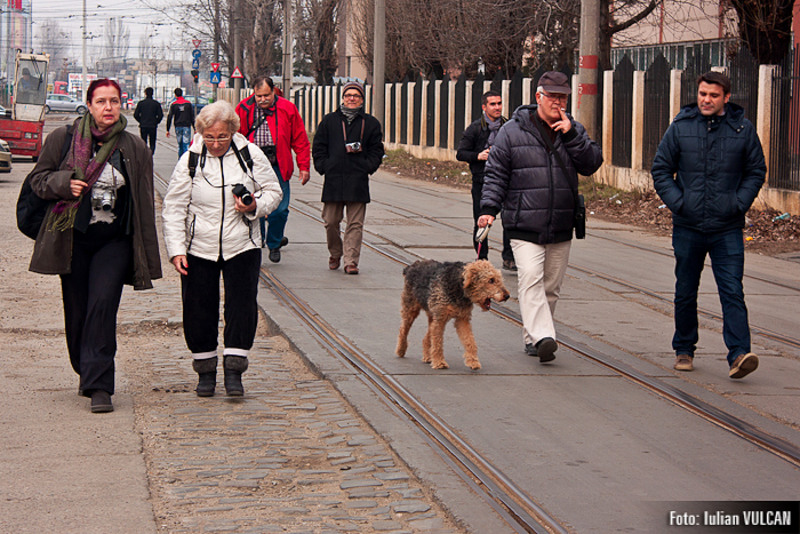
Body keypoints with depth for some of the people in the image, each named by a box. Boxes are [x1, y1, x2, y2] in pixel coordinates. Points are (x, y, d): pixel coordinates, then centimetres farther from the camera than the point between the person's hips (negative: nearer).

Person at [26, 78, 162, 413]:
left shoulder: (135, 149, 4)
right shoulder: (63, 140, 3)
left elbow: (144, 205, 6)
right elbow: (38, 178, 9)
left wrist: (146, 256, 4)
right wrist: (64, 184, -14)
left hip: (115, 241, -1)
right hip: (73, 239, 1)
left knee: (103, 305, -14)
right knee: (76, 309, 8)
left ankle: (99, 385, -13)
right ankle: (88, 373, 29)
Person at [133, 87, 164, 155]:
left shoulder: (141, 103, 0)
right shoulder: (156, 104, -1)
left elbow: (135, 115, -1)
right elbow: (160, 115, -5)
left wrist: (141, 121, 12)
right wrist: (156, 122, 10)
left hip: (143, 126, 1)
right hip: (153, 126, 0)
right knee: (152, 144, 5)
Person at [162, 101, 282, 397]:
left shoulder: (250, 155, -4)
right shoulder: (190, 161, -5)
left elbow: (273, 192, 8)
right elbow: (173, 209, 0)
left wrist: (255, 206, -14)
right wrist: (176, 249, -9)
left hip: (241, 248, 0)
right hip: (198, 250, 0)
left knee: (242, 308, -8)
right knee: (198, 312, 5)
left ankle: (234, 372, 0)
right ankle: (205, 371, 20)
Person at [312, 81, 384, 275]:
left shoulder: (370, 123, 10)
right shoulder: (329, 121, 11)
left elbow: (377, 151, 11)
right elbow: (318, 148, 12)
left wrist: (367, 167, -4)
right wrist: (324, 167, -1)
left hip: (358, 180, -1)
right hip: (333, 179, 1)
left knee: (355, 224, -4)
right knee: (331, 222, 5)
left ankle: (351, 261, -3)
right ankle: (335, 255, 25)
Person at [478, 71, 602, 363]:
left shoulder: (573, 130, 10)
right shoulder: (513, 131, 0)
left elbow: (591, 164, -2)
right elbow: (495, 173, 1)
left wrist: (571, 134, -12)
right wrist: (489, 208, -10)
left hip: (561, 227, 4)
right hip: (524, 226, -4)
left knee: (551, 286, 9)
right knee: (531, 278, -20)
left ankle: (532, 338, 21)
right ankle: (542, 337, -29)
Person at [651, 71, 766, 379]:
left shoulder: (743, 129, 1)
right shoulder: (681, 127, 1)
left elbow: (756, 171, 9)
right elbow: (661, 169, 7)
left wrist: (739, 203, -4)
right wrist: (677, 203, -5)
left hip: (727, 228, -1)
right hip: (687, 226, 2)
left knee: (732, 291, -10)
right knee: (685, 292, 12)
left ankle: (739, 354, -15)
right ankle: (684, 350, 26)